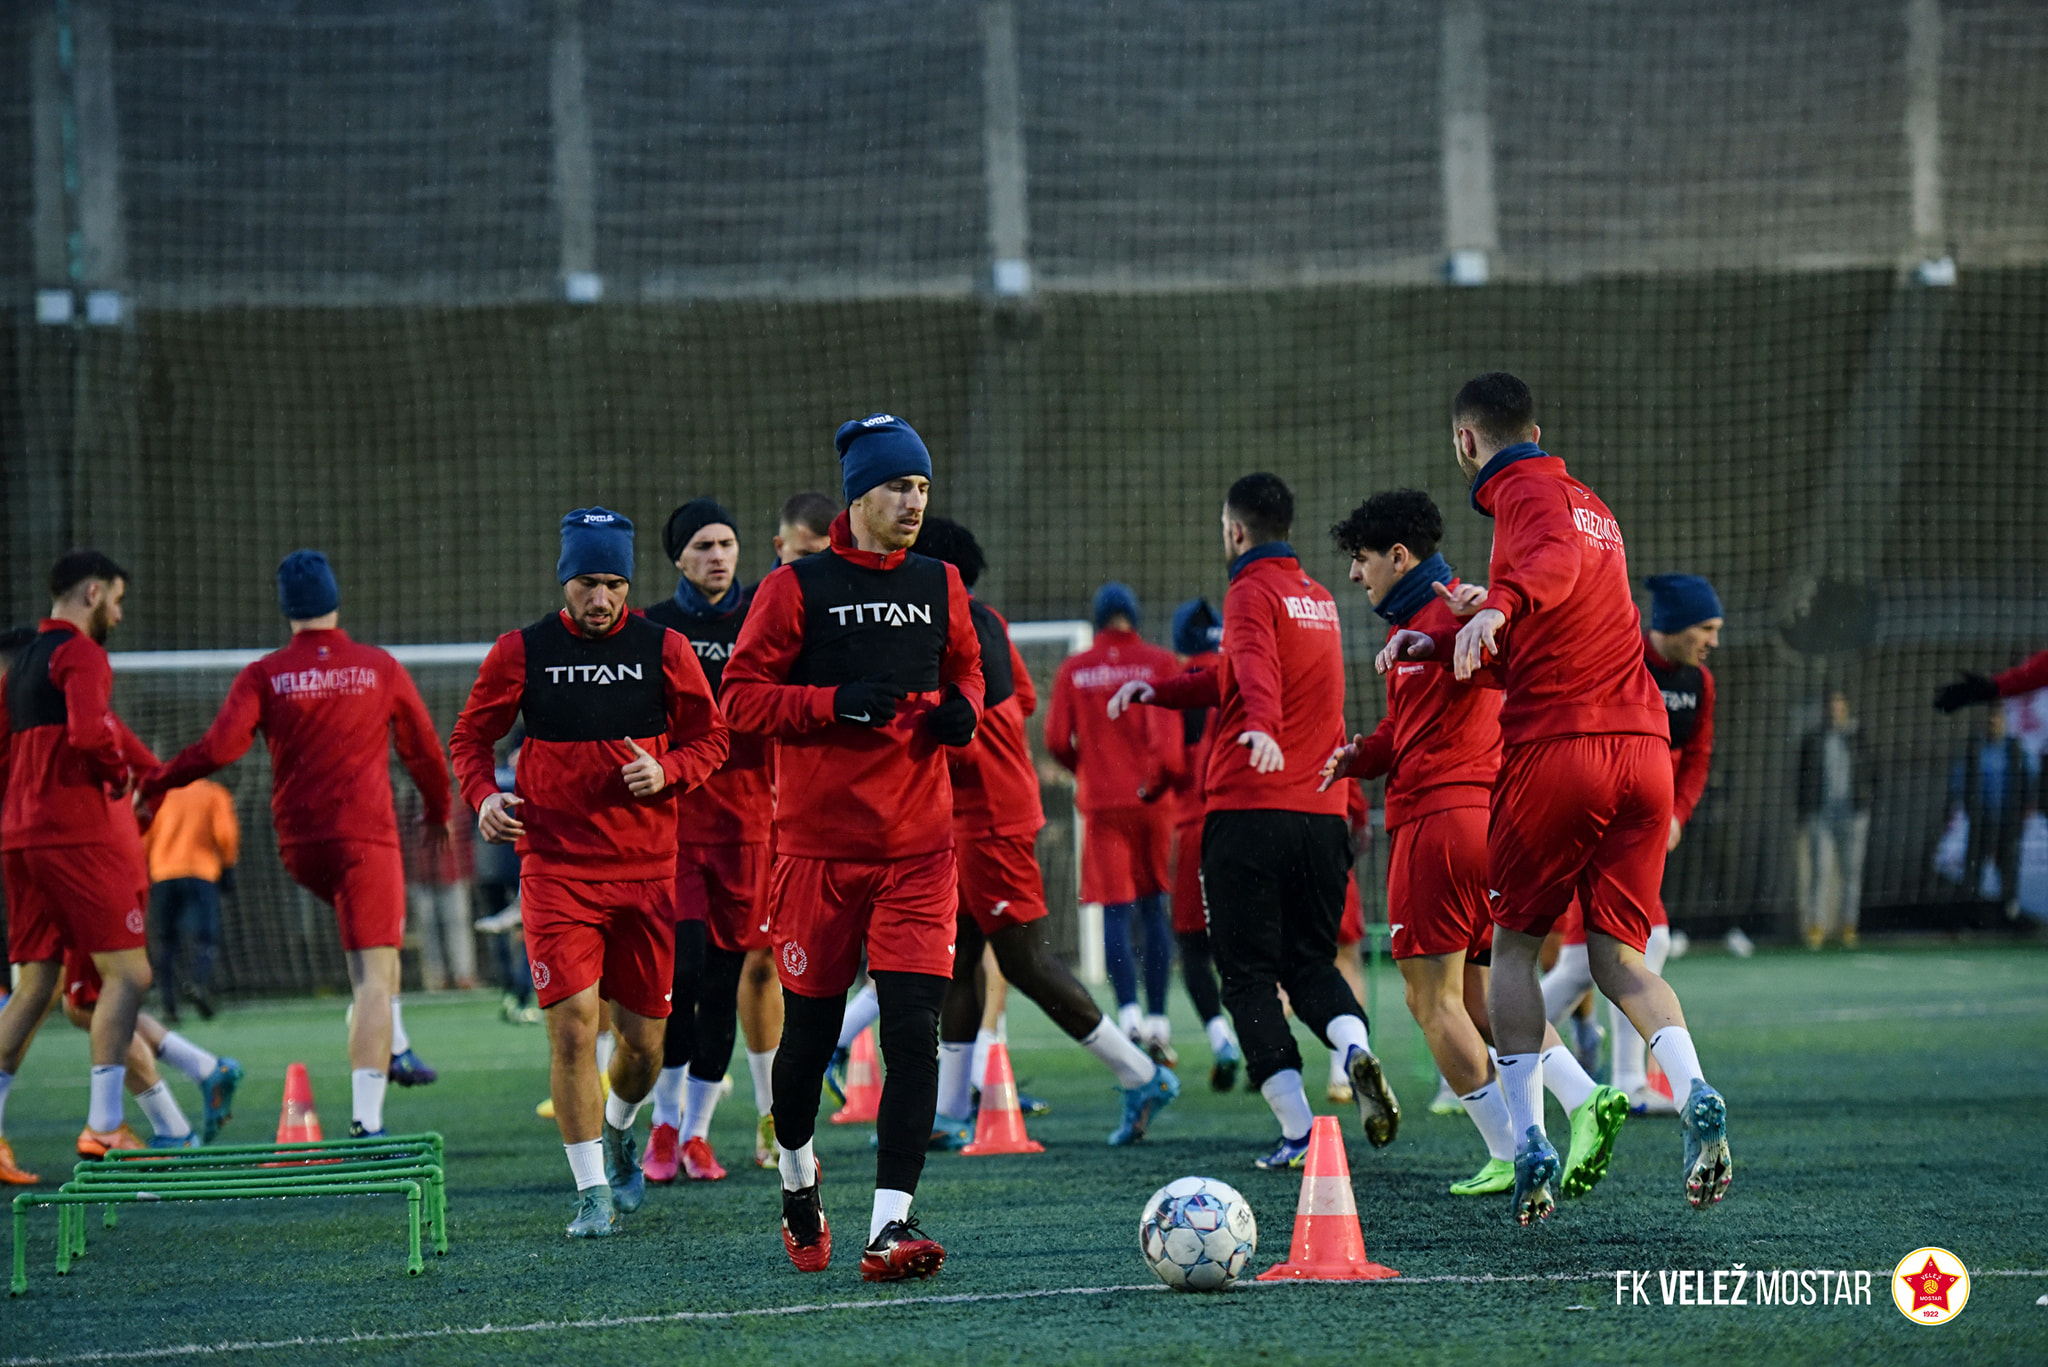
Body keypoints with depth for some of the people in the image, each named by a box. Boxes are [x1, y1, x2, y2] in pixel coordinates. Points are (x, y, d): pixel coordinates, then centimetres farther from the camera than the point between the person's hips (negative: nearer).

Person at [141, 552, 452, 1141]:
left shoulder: (264, 676, -1)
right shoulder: (381, 669, 0)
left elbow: (219, 748, -13)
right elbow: (424, 750, 10)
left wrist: (153, 784, 0)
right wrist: (439, 811, 28)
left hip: (298, 846, 3)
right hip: (366, 837, -3)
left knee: (378, 927, 33)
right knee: (373, 974, -7)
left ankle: (393, 1046, 25)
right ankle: (366, 1123, -18)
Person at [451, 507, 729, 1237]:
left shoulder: (663, 650, 3)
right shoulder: (521, 653, 2)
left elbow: (710, 737, 9)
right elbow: (471, 734, 12)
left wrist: (667, 772, -12)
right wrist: (484, 795, -8)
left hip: (648, 868, 1)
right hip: (556, 868, -1)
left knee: (644, 1035, 6)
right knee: (572, 1023, -13)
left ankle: (618, 1132, 39)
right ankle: (593, 1190, -3)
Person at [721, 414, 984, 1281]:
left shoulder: (939, 586, 10)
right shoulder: (798, 590, -3)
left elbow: (965, 667, 25)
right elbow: (742, 696, -5)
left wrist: (962, 708, 3)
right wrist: (836, 703, -19)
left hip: (918, 849, 3)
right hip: (819, 844, -3)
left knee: (913, 1030, -11)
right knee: (810, 1028, 7)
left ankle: (890, 1226, -13)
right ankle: (797, 1175, 36)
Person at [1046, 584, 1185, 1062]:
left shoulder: (1073, 670, 4)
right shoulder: (1160, 663, 0)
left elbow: (1056, 741, 1)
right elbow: (1169, 731, -11)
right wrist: (1163, 776, 3)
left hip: (1102, 803, 0)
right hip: (1153, 801, 0)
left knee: (1116, 911, -3)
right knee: (1154, 907, 10)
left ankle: (1129, 1014, -21)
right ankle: (1158, 1021, 8)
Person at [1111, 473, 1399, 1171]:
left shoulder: (1253, 591, -6)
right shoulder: (1318, 597, 20)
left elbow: (1256, 670, -27)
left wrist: (1263, 728, -44)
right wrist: (1156, 690, 29)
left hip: (1250, 807, -7)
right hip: (1322, 814, 7)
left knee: (1250, 975, 0)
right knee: (1312, 962, 15)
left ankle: (1297, 1131, -8)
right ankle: (1356, 1047, -16)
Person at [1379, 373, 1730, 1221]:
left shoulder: (1527, 491, -2)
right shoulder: (1589, 504, 26)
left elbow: (1555, 561, -27)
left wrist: (1500, 607, -43)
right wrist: (1437, 645, 30)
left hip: (1557, 747, -7)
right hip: (1643, 746, 7)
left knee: (1514, 944, 8)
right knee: (1618, 957, 6)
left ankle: (1529, 1143, 0)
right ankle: (1695, 1095, -20)